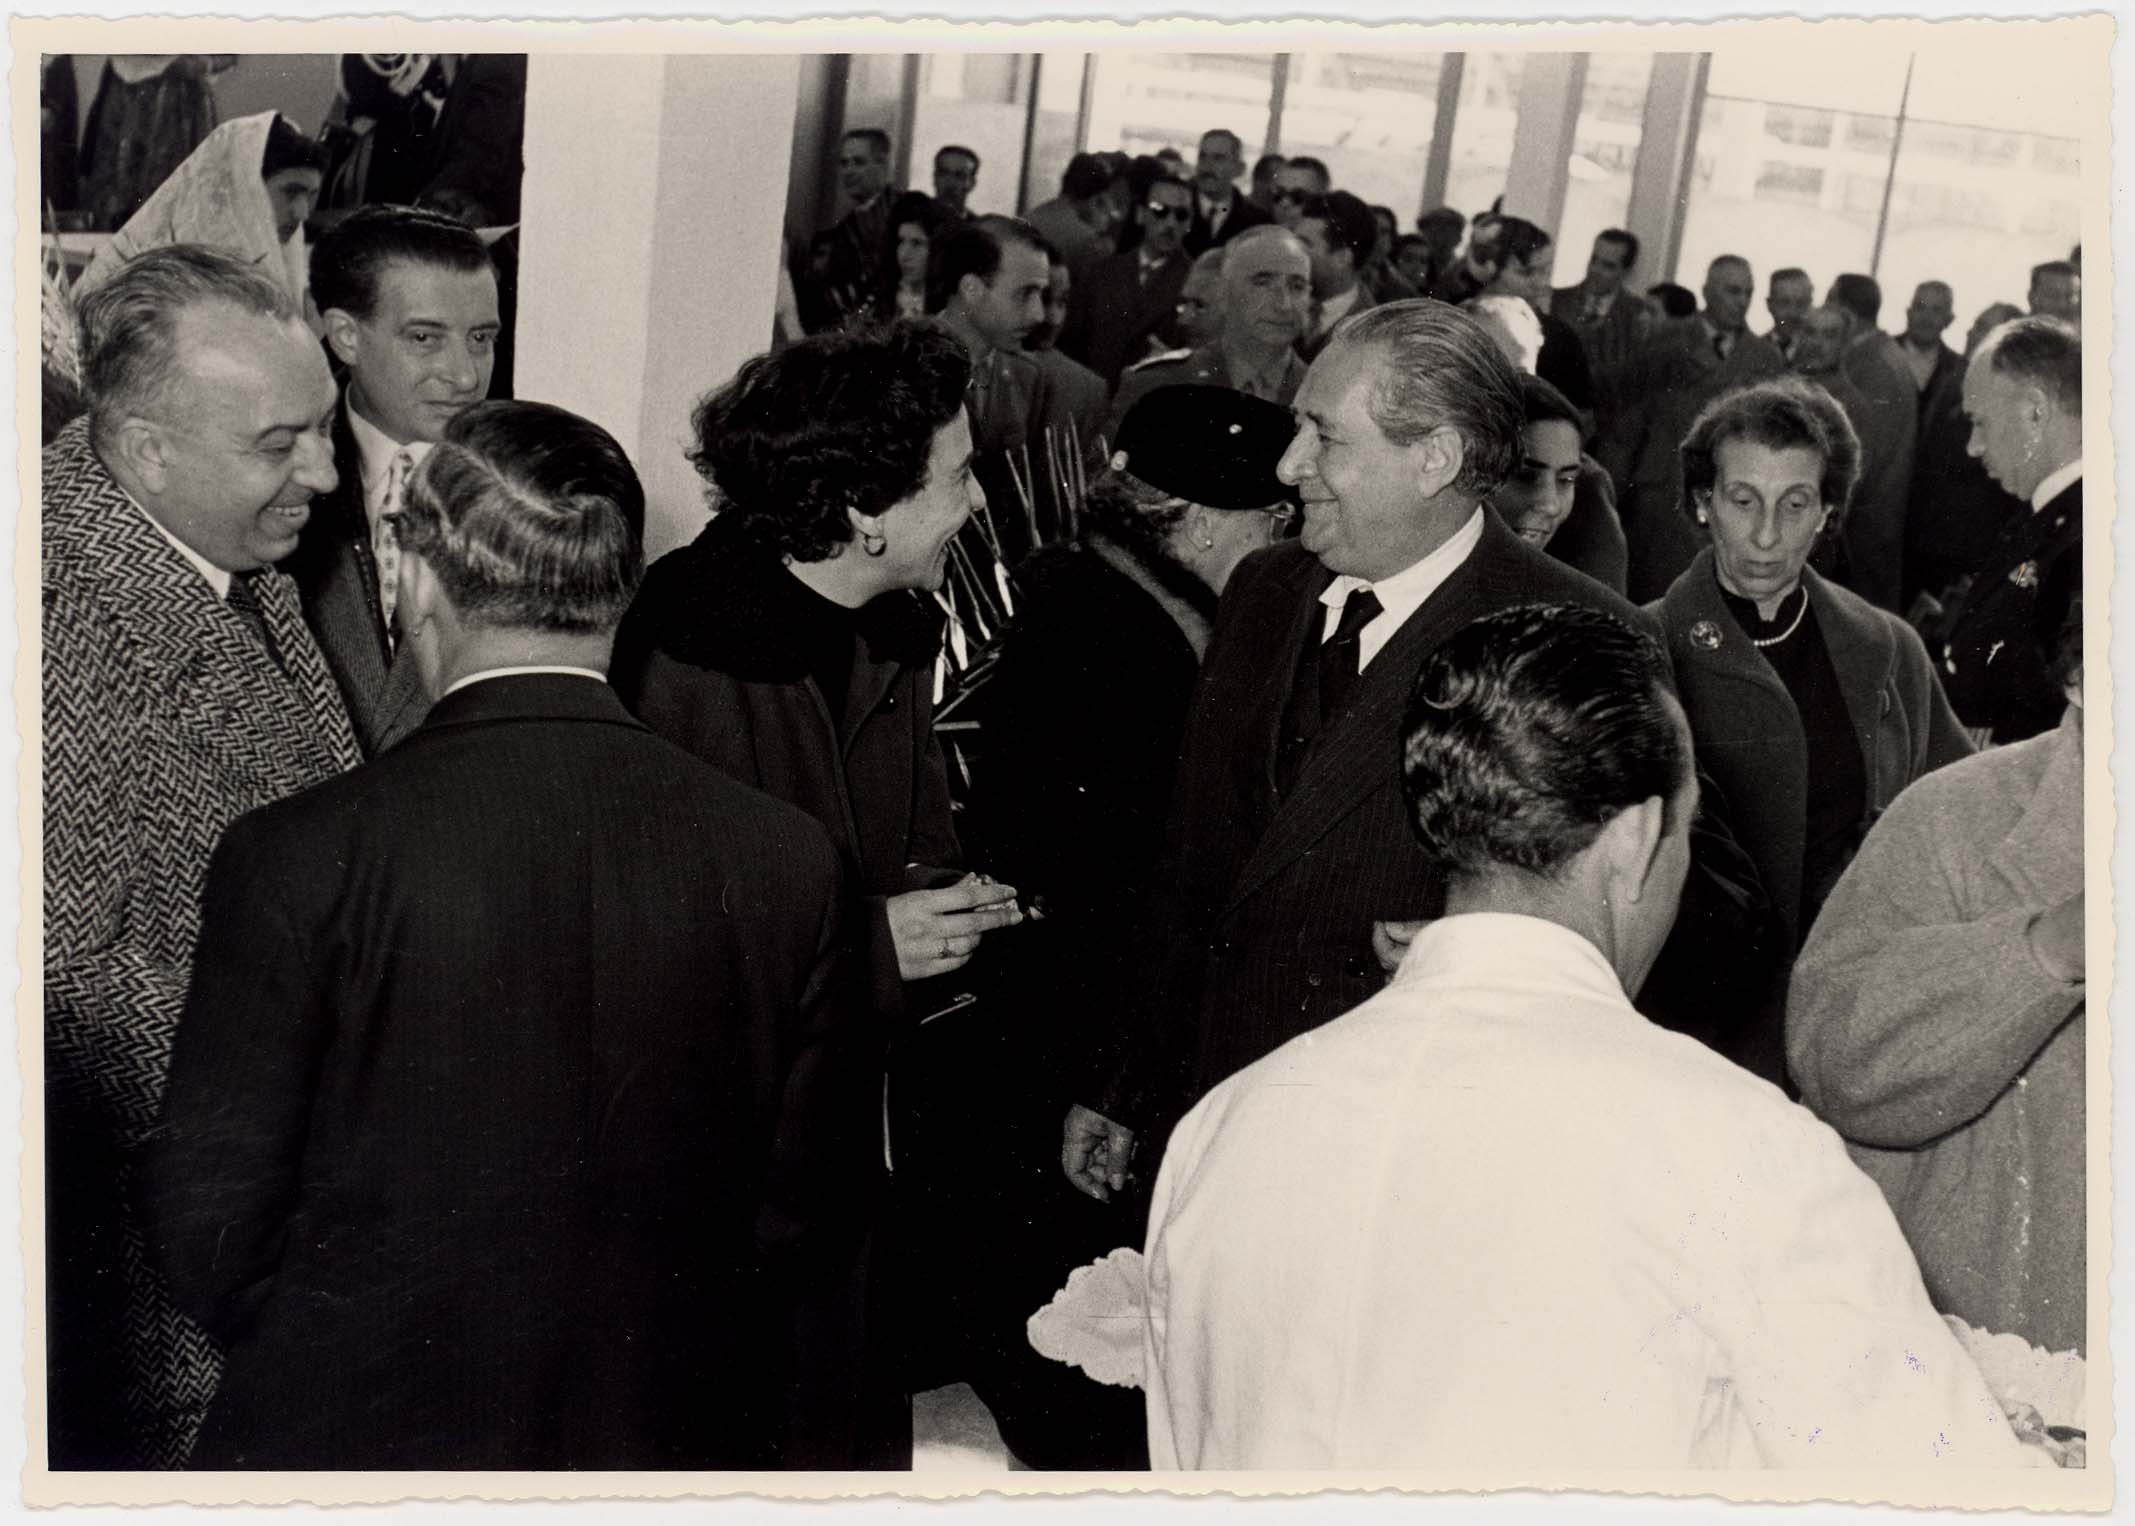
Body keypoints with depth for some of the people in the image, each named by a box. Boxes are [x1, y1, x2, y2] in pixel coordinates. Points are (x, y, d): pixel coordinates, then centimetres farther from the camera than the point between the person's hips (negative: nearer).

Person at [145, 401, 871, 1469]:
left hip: (357, 1435, -2)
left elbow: (211, 1246, -12)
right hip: (673, 1442, 2)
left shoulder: (299, 860, -19)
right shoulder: (788, 863, -13)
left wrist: (354, 1358, 6)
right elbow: (809, 1224, -5)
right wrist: (641, 1333, 11)